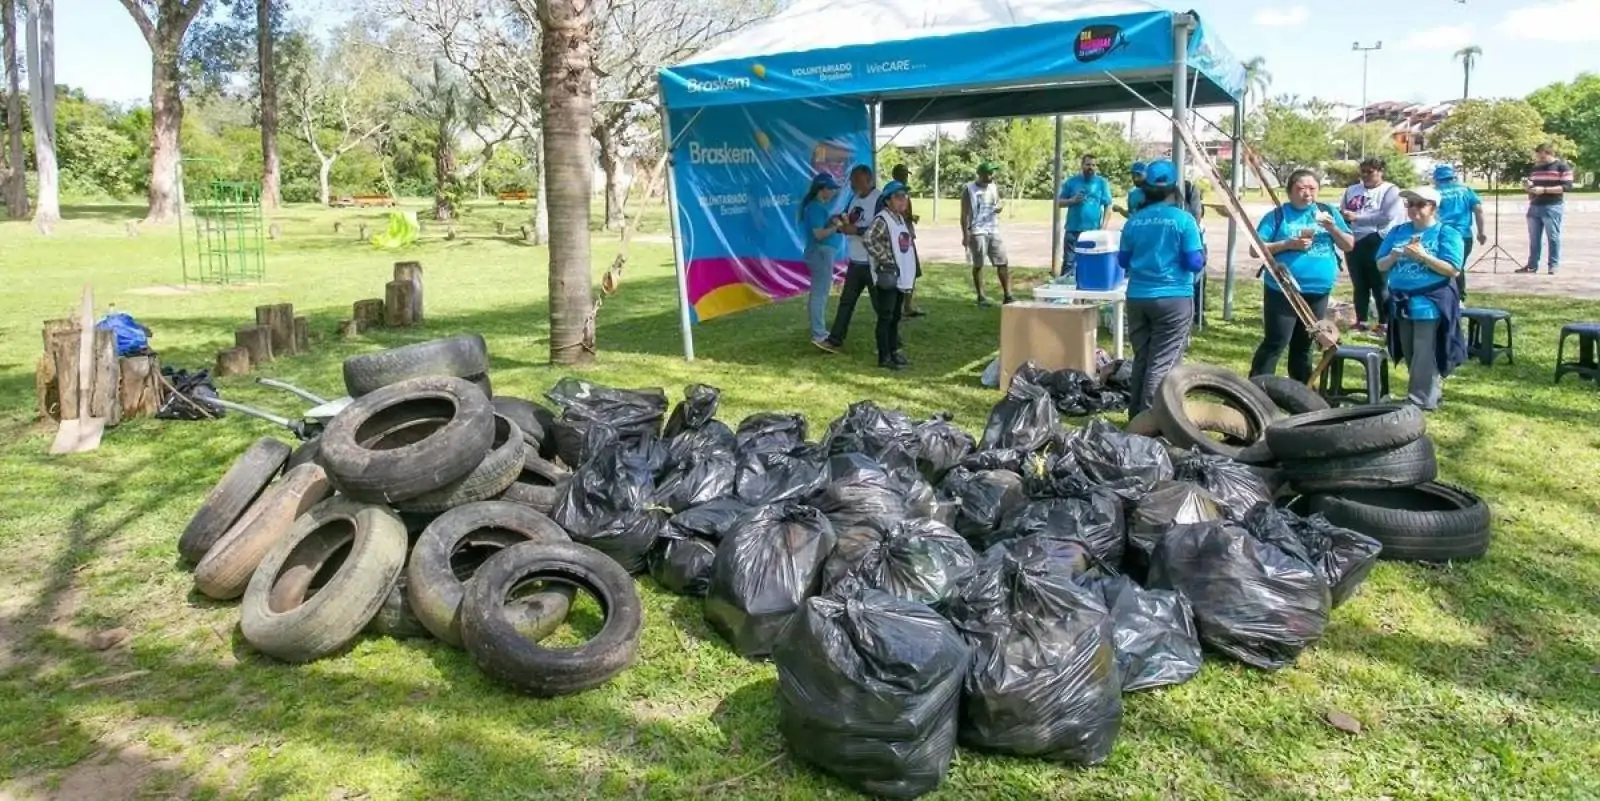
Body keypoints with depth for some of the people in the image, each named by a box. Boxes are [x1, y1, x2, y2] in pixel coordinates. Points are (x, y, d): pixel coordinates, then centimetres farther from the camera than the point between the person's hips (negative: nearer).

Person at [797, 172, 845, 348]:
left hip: (826, 252, 11)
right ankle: (818, 335, -8)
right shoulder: (815, 207, -15)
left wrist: (839, 220, 3)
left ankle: (820, 331, 23)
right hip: (821, 252, -11)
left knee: (820, 292, 15)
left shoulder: (822, 205, 15)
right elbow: (819, 234, -21)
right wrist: (837, 225, -13)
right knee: (820, 293, -9)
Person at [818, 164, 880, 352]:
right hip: (855, 262, 8)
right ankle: (835, 340, 14)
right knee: (846, 301, 9)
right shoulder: (855, 198, 10)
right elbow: (847, 221, 19)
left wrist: (856, 230, -23)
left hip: (873, 263, -8)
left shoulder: (879, 199, -15)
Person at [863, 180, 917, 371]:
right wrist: (885, 259, -23)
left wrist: (911, 273, 18)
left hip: (901, 277, 9)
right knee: (885, 317, -4)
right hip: (887, 277, -9)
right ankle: (884, 357, 0)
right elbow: (869, 240, -29)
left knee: (895, 316, 16)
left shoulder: (901, 219, 15)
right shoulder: (882, 219, -15)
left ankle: (894, 351, 26)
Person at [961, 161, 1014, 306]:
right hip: (977, 232, -5)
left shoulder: (994, 188, 9)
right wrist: (965, 235, -13)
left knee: (1003, 262, 1)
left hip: (994, 231, 5)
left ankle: (1007, 295, 4)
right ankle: (981, 297, 8)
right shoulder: (969, 190, -6)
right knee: (978, 265, 1)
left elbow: (999, 202, 22)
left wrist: (1000, 205, -4)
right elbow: (964, 214, -7)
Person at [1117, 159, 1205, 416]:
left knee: (1141, 359, 14)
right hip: (1173, 298, -4)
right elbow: (1195, 264, -8)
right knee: (1162, 363, -1)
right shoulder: (1183, 220, -9)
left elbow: (1123, 261, 13)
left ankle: (1136, 415, 20)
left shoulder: (1133, 221, 3)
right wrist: (1202, 253, 13)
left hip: (1137, 298, 4)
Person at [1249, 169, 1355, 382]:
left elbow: (1349, 245, 9)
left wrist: (1333, 228, -9)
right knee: (1274, 343, -7)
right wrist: (1288, 244, -18)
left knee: (1304, 345, 14)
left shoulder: (1329, 212, 10)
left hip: (1318, 292, 4)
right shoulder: (1278, 215, -2)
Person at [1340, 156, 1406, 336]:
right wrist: (1342, 216, -5)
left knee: (1379, 285, -1)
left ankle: (1383, 323, 6)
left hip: (1376, 243, -5)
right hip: (1354, 242, 6)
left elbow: (1387, 216, -18)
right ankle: (1361, 321, 22)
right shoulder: (1352, 190, 13)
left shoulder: (1390, 190, -4)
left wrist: (1356, 217, -18)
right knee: (1359, 285, 13)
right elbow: (1341, 212, 20)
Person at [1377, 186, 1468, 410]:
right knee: (1410, 356, 13)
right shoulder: (1398, 232, 11)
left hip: (1431, 304, -6)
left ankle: (1419, 402, 1)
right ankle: (1429, 394, 28)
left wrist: (1423, 256, -20)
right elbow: (1380, 266, 10)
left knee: (1424, 358, -4)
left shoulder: (1446, 233, -5)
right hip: (1402, 303, 6)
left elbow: (1453, 269, -13)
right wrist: (1394, 256, -10)